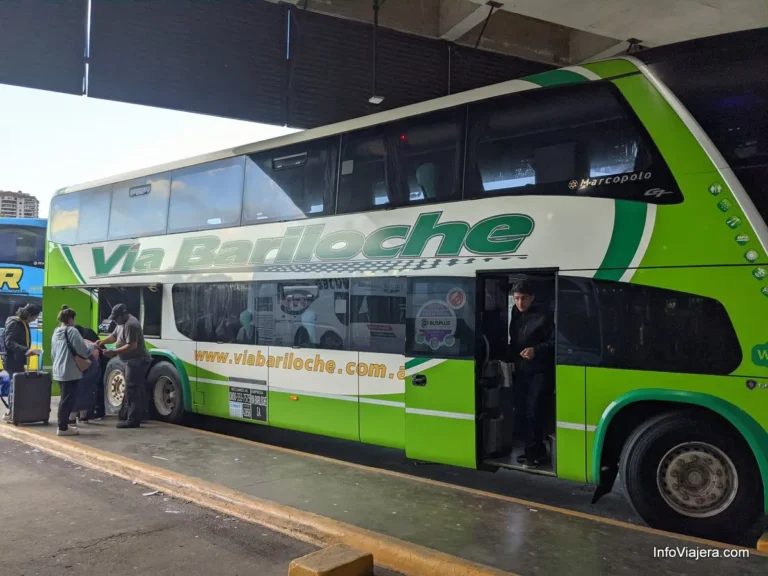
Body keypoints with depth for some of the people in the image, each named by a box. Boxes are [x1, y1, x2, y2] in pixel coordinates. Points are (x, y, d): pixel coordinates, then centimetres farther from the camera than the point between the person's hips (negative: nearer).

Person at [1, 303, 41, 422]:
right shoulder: (13, 324, -15)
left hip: (18, 360, 9)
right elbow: (9, 342, -26)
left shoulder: (24, 324, 13)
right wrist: (25, 350, -37)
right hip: (12, 361, -9)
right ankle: (10, 413, 0)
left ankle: (12, 412, 17)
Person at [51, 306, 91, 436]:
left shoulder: (56, 333, 15)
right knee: (68, 399, -4)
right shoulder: (71, 331, -13)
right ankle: (63, 428, -1)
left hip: (59, 371, 9)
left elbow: (53, 354, 20)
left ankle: (63, 425, 20)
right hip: (70, 371, -9)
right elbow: (82, 350, -18)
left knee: (65, 398, 17)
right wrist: (90, 353, 1)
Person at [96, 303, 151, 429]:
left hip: (137, 361, -11)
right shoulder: (122, 322, 13)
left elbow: (132, 346, -26)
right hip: (135, 361, 11)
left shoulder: (130, 325, -21)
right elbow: (114, 336, 21)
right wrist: (102, 342, 3)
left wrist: (114, 352, -24)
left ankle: (133, 420, -8)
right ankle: (136, 417, 22)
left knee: (132, 390, -10)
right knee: (136, 390, 15)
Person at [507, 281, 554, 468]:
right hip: (521, 371, 8)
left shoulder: (544, 315, -10)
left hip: (540, 371, -7)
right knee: (520, 412, 9)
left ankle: (535, 453, 0)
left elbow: (554, 341, -12)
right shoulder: (516, 315, 12)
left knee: (533, 412, -9)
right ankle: (534, 451, 20)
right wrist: (510, 359, 10)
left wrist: (536, 350, -23)